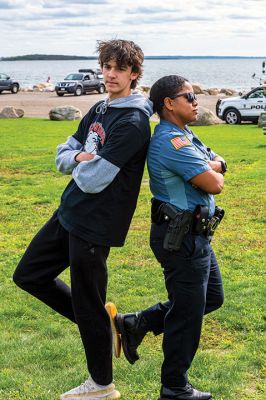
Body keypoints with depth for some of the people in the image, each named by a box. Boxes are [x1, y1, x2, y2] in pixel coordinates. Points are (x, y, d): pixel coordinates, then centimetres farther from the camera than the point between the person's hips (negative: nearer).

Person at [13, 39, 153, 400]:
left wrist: (80, 166, -4)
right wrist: (78, 158, -11)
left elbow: (92, 180, -25)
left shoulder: (133, 122, -19)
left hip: (94, 224, -9)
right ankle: (100, 318, 28)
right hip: (69, 212, 9)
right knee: (29, 274, 17)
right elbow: (63, 154, 11)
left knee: (89, 309, 3)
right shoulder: (98, 111, 10)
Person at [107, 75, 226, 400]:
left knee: (212, 297, 21)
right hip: (182, 238, -10)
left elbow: (220, 164, 11)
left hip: (194, 235, 10)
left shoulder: (182, 136, 13)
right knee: (187, 313, 3)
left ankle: (134, 324, 22)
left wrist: (211, 166, -10)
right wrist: (212, 172, -1)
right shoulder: (171, 141, -22)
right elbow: (214, 184, -23)